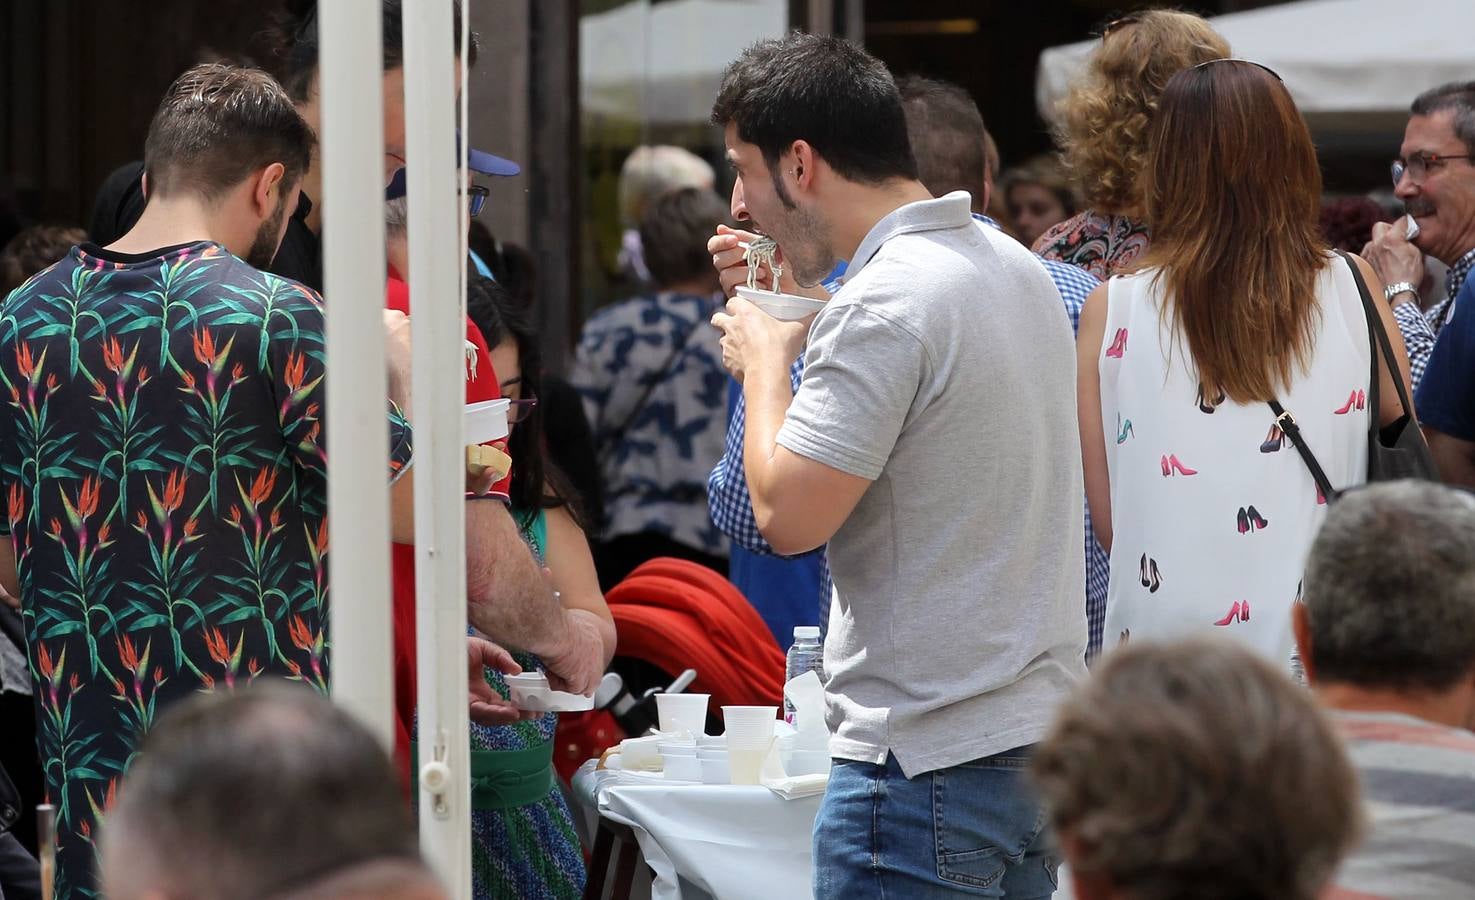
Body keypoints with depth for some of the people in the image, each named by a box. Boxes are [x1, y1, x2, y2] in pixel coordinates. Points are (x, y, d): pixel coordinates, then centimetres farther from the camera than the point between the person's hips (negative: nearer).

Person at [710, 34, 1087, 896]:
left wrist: (765, 361, -3)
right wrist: (800, 331, 22)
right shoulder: (1020, 269, 12)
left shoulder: (884, 303, -17)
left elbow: (788, 516, -18)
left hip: (929, 759, -9)